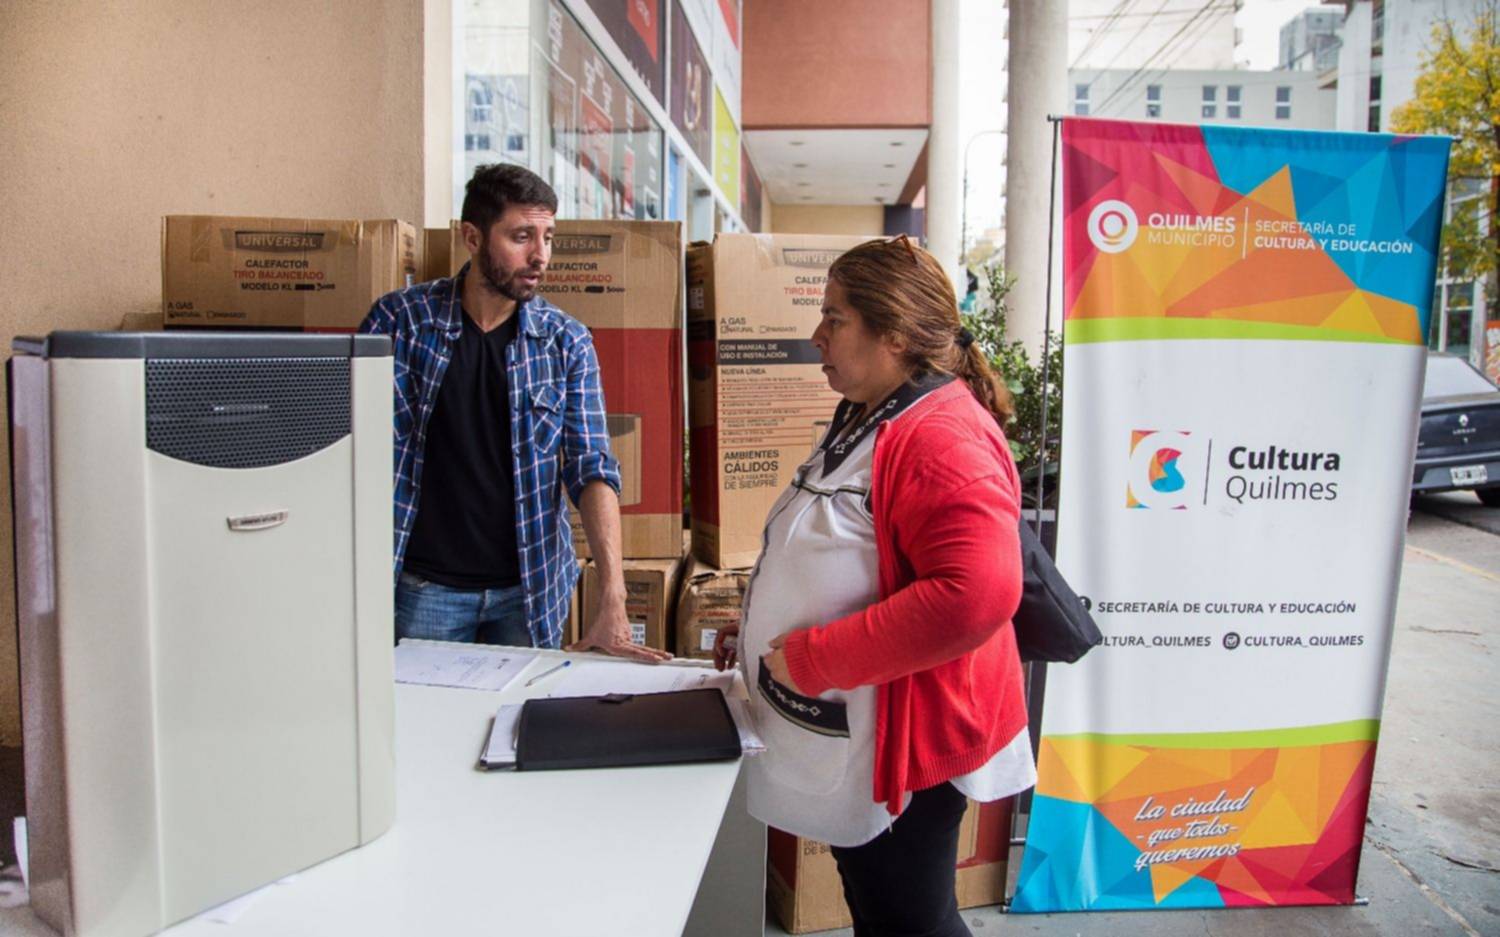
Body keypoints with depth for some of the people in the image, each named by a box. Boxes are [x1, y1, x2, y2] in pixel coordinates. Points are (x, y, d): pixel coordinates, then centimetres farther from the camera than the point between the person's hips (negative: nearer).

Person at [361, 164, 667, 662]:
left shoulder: (567, 341, -4)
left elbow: (592, 470, -8)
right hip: (423, 586, -1)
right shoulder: (399, 320, -7)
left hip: (531, 587, 1)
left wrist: (612, 602, -18)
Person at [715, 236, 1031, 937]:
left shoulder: (943, 438, -24)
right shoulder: (865, 421, 9)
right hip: (844, 743, 10)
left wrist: (810, 659, -28)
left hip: (900, 746, -10)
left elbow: (975, 595, -36)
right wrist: (764, 628, 13)